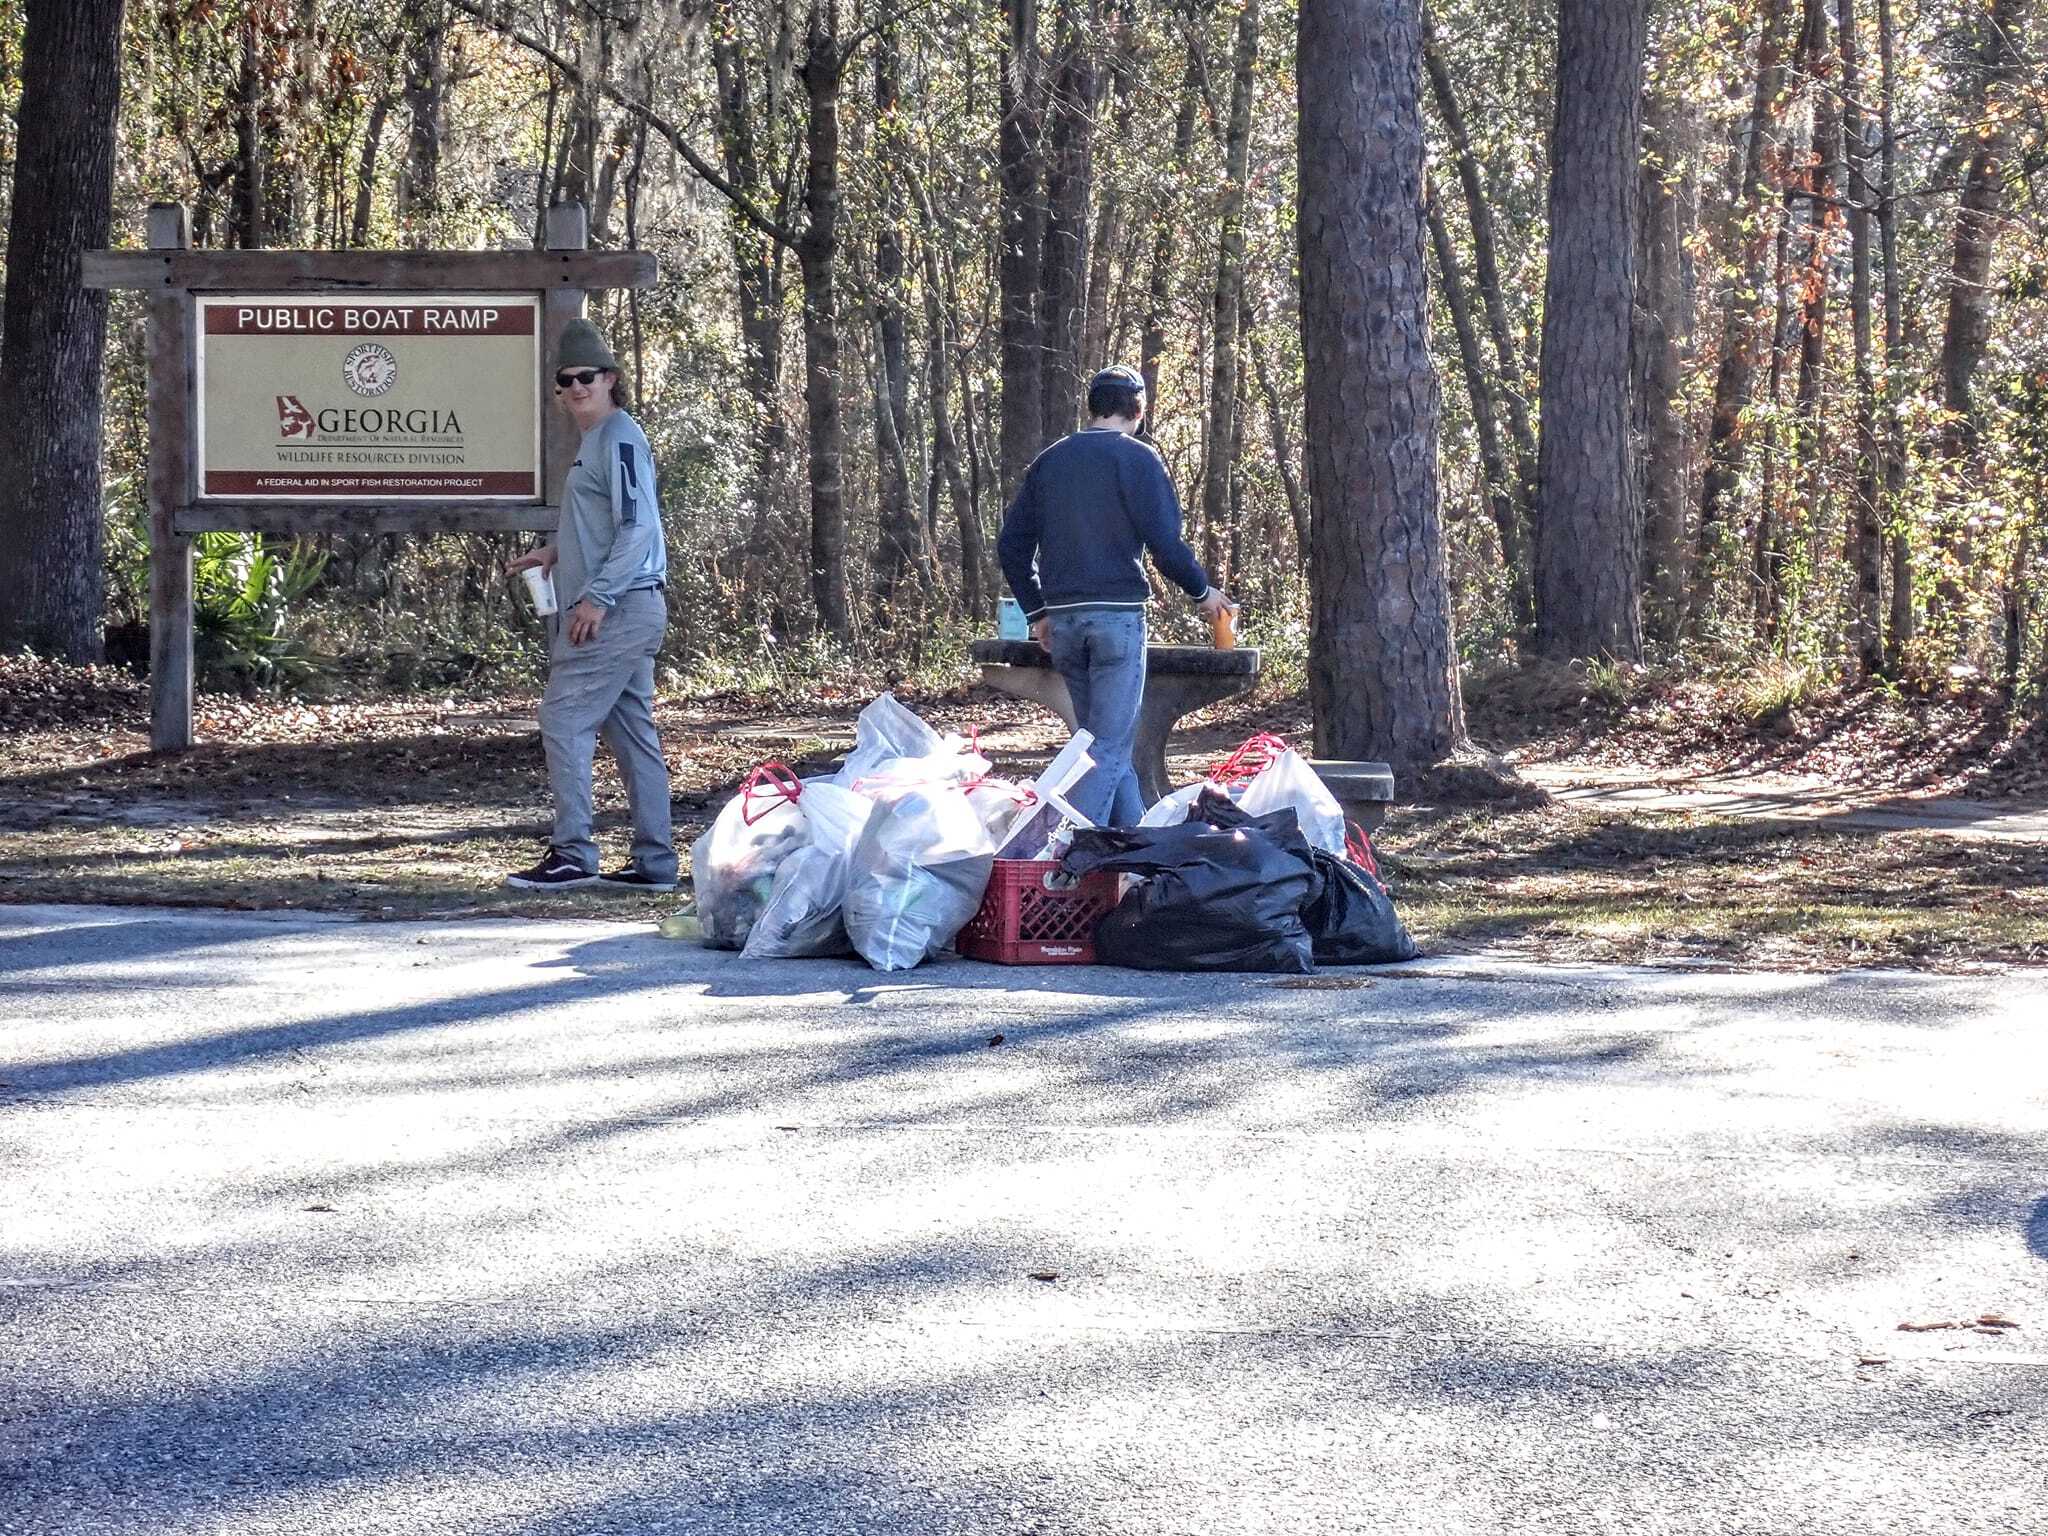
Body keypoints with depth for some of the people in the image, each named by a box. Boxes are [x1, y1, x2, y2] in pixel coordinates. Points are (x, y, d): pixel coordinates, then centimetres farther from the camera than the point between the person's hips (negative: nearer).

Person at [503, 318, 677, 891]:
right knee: (632, 731, 10)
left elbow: (637, 526, -19)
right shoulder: (594, 441, 19)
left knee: (564, 719, -11)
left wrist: (597, 597, -23)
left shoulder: (620, 438, -11)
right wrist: (555, 552, 16)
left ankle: (573, 854, -13)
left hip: (618, 608, -10)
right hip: (623, 610, 10)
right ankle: (655, 860, 11)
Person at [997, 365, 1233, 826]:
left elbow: (1011, 544, 14)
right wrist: (1202, 591, 6)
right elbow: (1165, 541, -10)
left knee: (1105, 737, 15)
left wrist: (1037, 612, 21)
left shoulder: (1048, 461, 13)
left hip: (1062, 619, 6)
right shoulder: (1137, 458, -5)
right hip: (1118, 613, -6)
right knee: (1109, 745, -5)